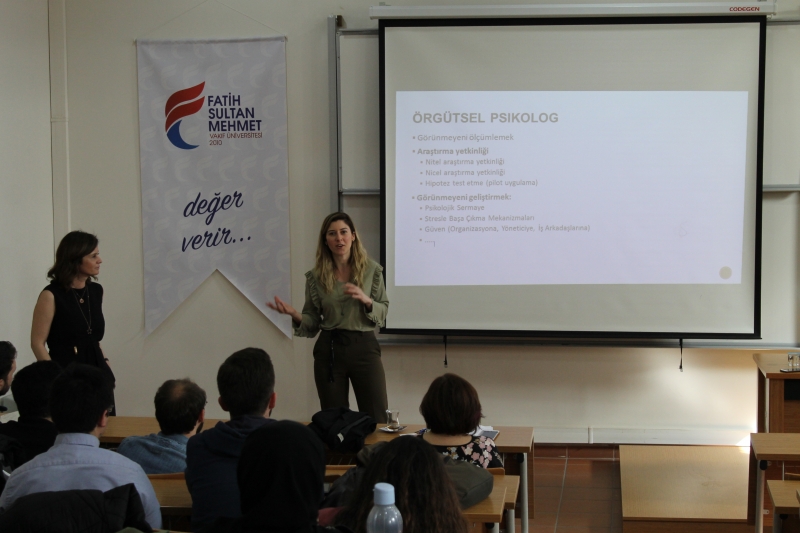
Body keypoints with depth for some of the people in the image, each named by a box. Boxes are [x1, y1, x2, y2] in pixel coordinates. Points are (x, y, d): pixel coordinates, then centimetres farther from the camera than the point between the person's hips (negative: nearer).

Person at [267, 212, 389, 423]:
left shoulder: (372, 270, 0)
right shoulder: (316, 276, 2)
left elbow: (383, 313, 4)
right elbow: (312, 322, 5)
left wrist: (366, 300, -16)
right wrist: (294, 314, -15)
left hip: (364, 348, -1)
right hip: (329, 350, 1)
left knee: (376, 420, -1)